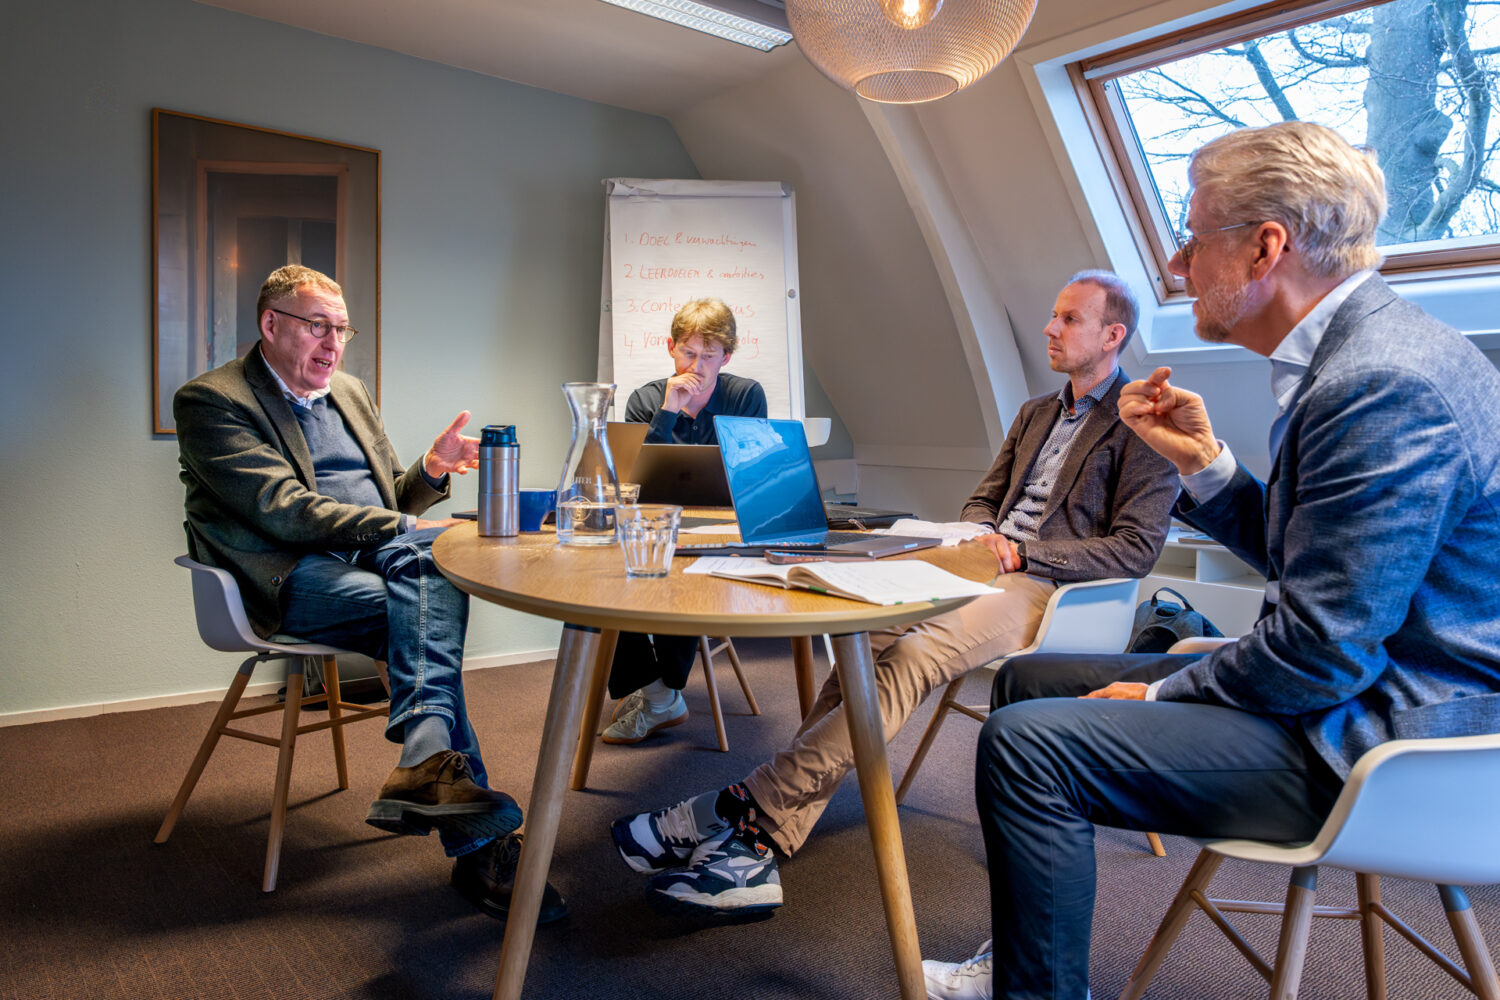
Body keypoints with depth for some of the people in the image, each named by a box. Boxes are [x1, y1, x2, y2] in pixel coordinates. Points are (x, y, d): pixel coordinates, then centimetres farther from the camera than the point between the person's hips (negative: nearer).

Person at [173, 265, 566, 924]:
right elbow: (284, 510, -14)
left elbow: (390, 500, 23)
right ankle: (476, 841, -33)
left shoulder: (349, 393, 22)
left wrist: (431, 470, 0)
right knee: (433, 621, -29)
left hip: (381, 553, 6)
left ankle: (427, 762, -40)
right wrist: (404, 526, -19)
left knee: (431, 568, -29)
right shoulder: (210, 400, 0)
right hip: (294, 576, -6)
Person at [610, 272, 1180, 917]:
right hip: (985, 572, 6)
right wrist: (981, 536, 3)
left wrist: (1023, 552, -13)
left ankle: (751, 806, -34)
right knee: (866, 641, -23)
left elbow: (1138, 548, -6)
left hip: (1047, 590, -6)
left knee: (911, 657, -33)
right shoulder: (1036, 414, 26)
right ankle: (761, 843, -27)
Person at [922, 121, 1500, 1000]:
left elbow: (1322, 649, -25)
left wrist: (1163, 694, -12)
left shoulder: (1385, 382, -24)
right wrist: (1205, 461, 2)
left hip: (1379, 738, -10)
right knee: (1026, 681, 10)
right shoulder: (1357, 350, 9)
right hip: (1349, 679, 10)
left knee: (1028, 742, -22)